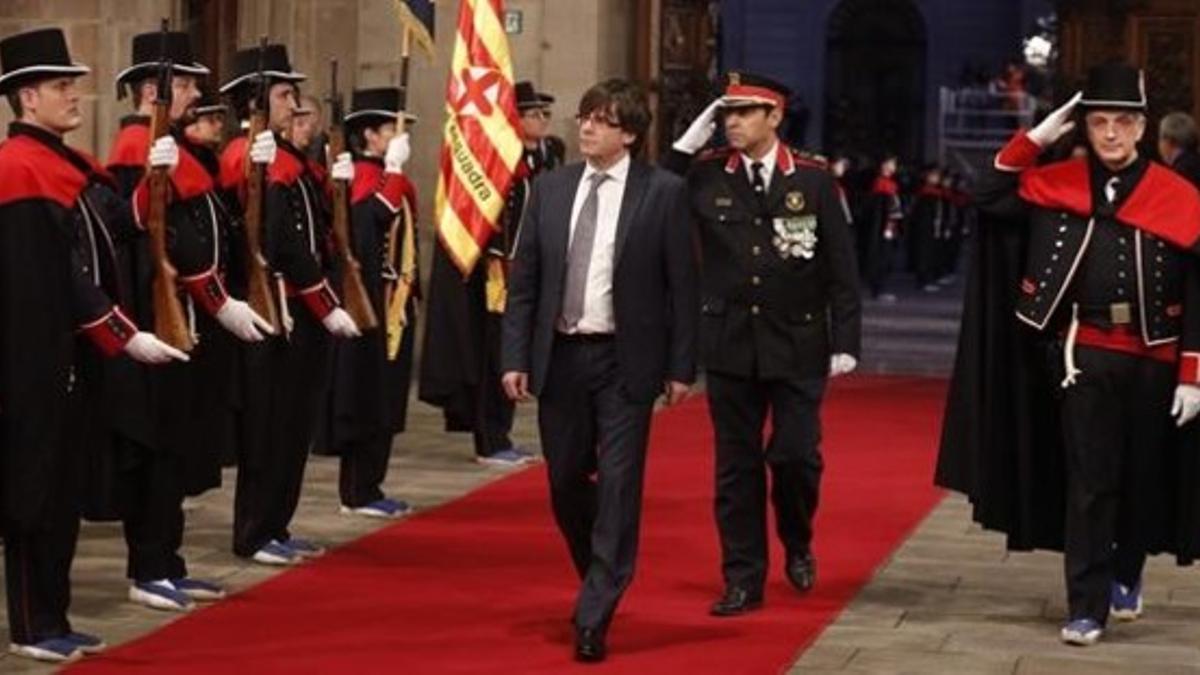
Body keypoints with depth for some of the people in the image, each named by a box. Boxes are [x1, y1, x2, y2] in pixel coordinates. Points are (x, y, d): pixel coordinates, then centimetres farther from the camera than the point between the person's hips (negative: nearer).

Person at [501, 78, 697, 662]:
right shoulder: (550, 188, 6)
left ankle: (593, 618, 1)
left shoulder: (663, 193, -4)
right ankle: (603, 579, 36)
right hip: (560, 356, 4)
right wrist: (515, 357, 1)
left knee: (618, 486, -4)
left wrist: (681, 367, -6)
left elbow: (682, 285, -3)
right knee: (566, 483, 11)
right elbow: (524, 278, 7)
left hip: (625, 361, -4)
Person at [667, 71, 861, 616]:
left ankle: (798, 545, 27)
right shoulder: (704, 176, 1)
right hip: (729, 343, 1)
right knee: (736, 464, 6)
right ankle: (743, 580, 15)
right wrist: (689, 142, -12)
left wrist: (845, 341, -5)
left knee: (796, 456, -3)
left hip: (797, 346, -1)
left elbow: (841, 268, -1)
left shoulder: (814, 180, -2)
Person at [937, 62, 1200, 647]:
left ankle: (1126, 574, 37)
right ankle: (1087, 606, 3)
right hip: (1084, 356, 0)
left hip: (1152, 360, 0)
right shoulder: (1057, 185, 3)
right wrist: (1037, 137, -5)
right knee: (1087, 483, -1)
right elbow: (990, 197, 3)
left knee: (1143, 478, 13)